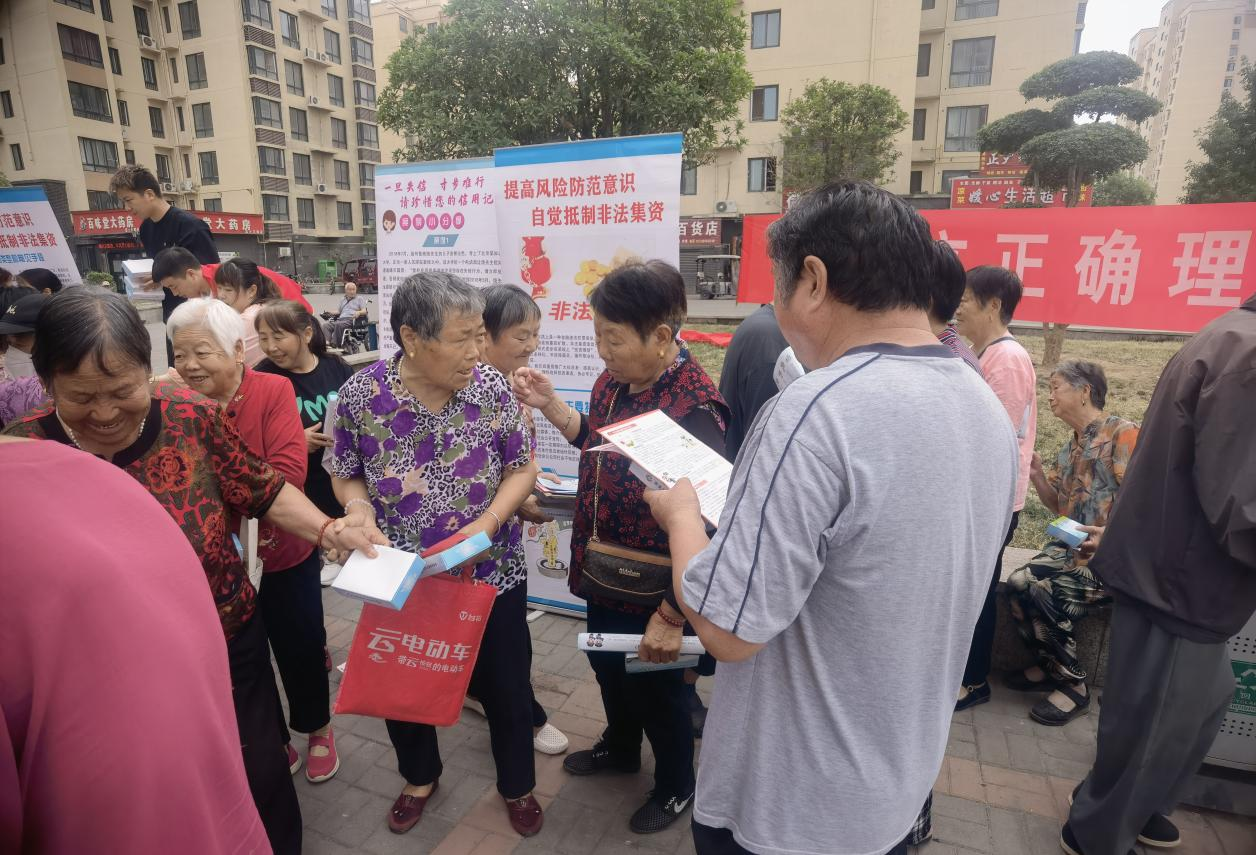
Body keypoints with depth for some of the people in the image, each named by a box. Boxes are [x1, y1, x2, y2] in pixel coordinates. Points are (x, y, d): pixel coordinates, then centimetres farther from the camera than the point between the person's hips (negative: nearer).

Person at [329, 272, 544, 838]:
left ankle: (517, 785, 46)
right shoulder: (360, 394, -15)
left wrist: (488, 523, -19)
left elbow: (522, 469, -5)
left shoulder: (491, 387, -14)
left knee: (506, 688, 15)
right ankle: (420, 776, 54)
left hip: (492, 574, 0)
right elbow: (346, 478, 0)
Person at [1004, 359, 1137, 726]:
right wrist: (1036, 474, 3)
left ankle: (1072, 684, -4)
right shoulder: (1070, 448, 16)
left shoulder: (1122, 433, -8)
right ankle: (1052, 665, 6)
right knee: (1018, 584, -18)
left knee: (1035, 593, -25)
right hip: (1070, 549, 7)